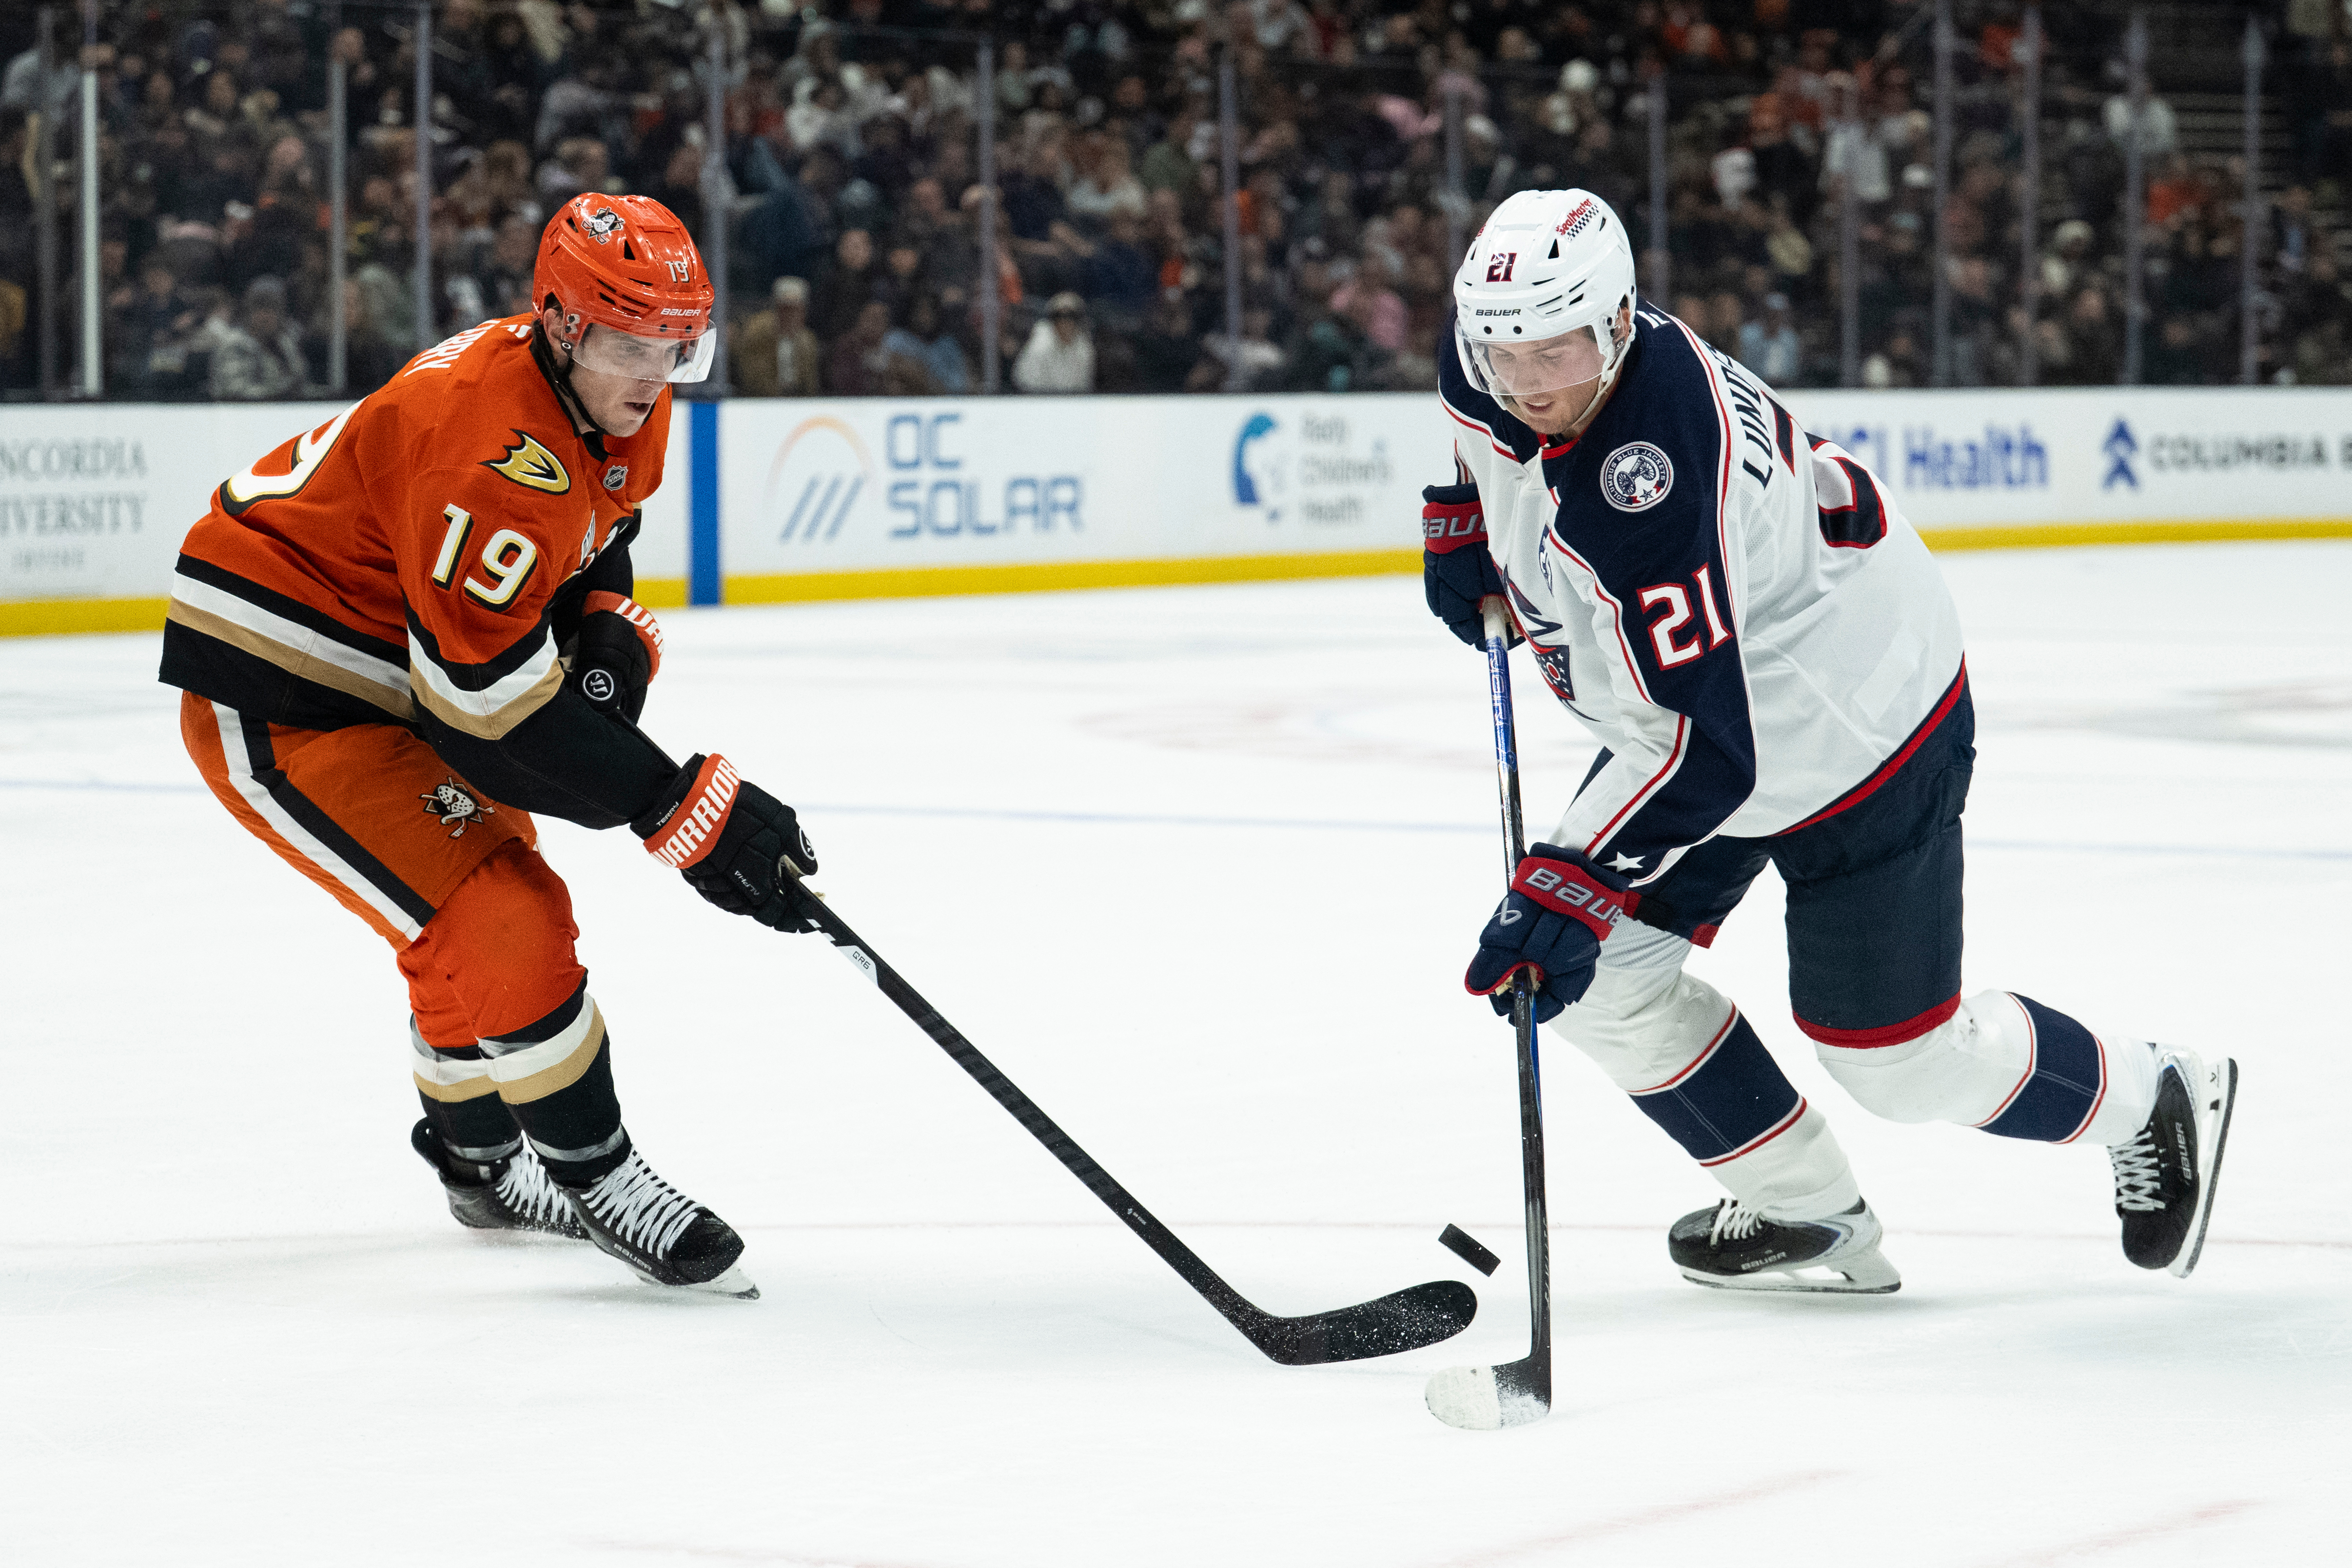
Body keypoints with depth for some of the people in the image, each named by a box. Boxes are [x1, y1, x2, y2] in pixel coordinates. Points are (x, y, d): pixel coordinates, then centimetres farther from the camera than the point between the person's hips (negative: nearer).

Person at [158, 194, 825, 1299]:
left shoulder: (621, 408, -2)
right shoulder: (496, 448, -33)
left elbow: (593, 538, 19)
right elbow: (495, 702, -32)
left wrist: (609, 632, -4)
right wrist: (683, 810, -29)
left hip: (382, 667, 11)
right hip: (276, 706, -10)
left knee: (500, 902, 23)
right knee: (498, 928, -17)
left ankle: (482, 1163, 45)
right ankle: (597, 1179, 0)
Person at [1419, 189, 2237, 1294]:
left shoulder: (1648, 484, -40)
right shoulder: (1486, 362, -15)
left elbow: (1708, 750, -42)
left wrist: (1571, 889, -46)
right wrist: (1462, 526, 9)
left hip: (1855, 733, -9)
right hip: (1695, 705, 9)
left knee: (1898, 1058, 2)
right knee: (1595, 980, 0)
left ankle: (2158, 1106, 29)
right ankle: (1809, 1217, 17)